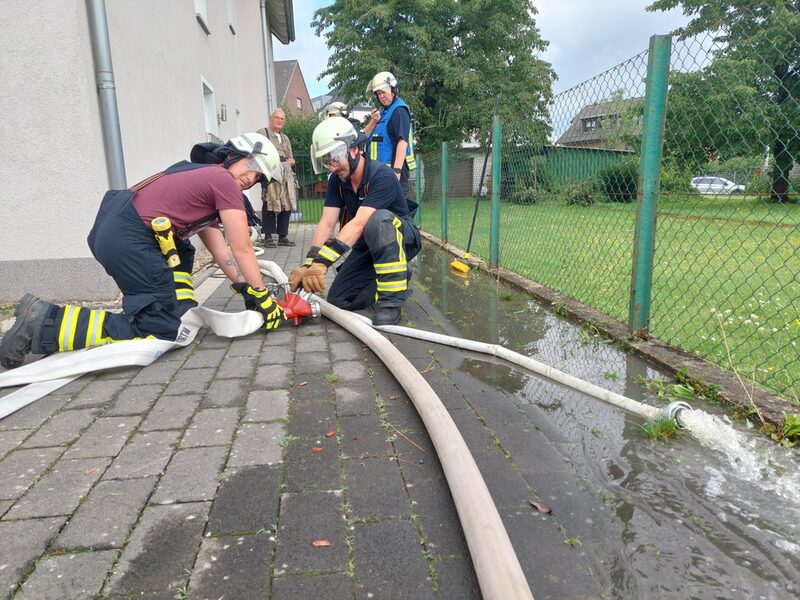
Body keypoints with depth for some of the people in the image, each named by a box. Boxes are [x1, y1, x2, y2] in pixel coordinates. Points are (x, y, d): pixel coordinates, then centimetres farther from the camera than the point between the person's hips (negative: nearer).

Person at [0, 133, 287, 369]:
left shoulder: (205, 180, 26)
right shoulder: (224, 180, -1)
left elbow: (220, 250, 23)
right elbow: (242, 249, -3)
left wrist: (246, 289, 19)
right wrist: (262, 297, 3)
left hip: (110, 231, 11)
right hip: (127, 241, -11)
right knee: (164, 328, -10)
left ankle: (181, 311, 19)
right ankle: (44, 322, -10)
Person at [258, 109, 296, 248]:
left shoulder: (285, 138, 28)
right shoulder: (262, 133, 8)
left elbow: (291, 158, 30)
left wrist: (290, 160, 8)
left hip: (286, 175, 7)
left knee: (287, 205, 2)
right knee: (270, 205, -11)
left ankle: (283, 236, 9)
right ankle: (268, 237, -8)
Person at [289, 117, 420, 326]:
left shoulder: (382, 176, -27)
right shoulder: (337, 180, -5)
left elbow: (358, 224, -37)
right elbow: (326, 223, -14)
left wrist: (322, 261, -45)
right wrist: (309, 264, -28)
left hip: (401, 237, -6)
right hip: (366, 246, 7)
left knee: (378, 219, -40)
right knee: (338, 300, -4)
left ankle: (391, 302, -32)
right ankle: (389, 280, 14)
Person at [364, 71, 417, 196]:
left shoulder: (399, 110, -8)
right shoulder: (383, 112, 20)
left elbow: (403, 141, -19)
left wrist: (397, 170, -28)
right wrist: (373, 121, -3)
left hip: (393, 168, -9)